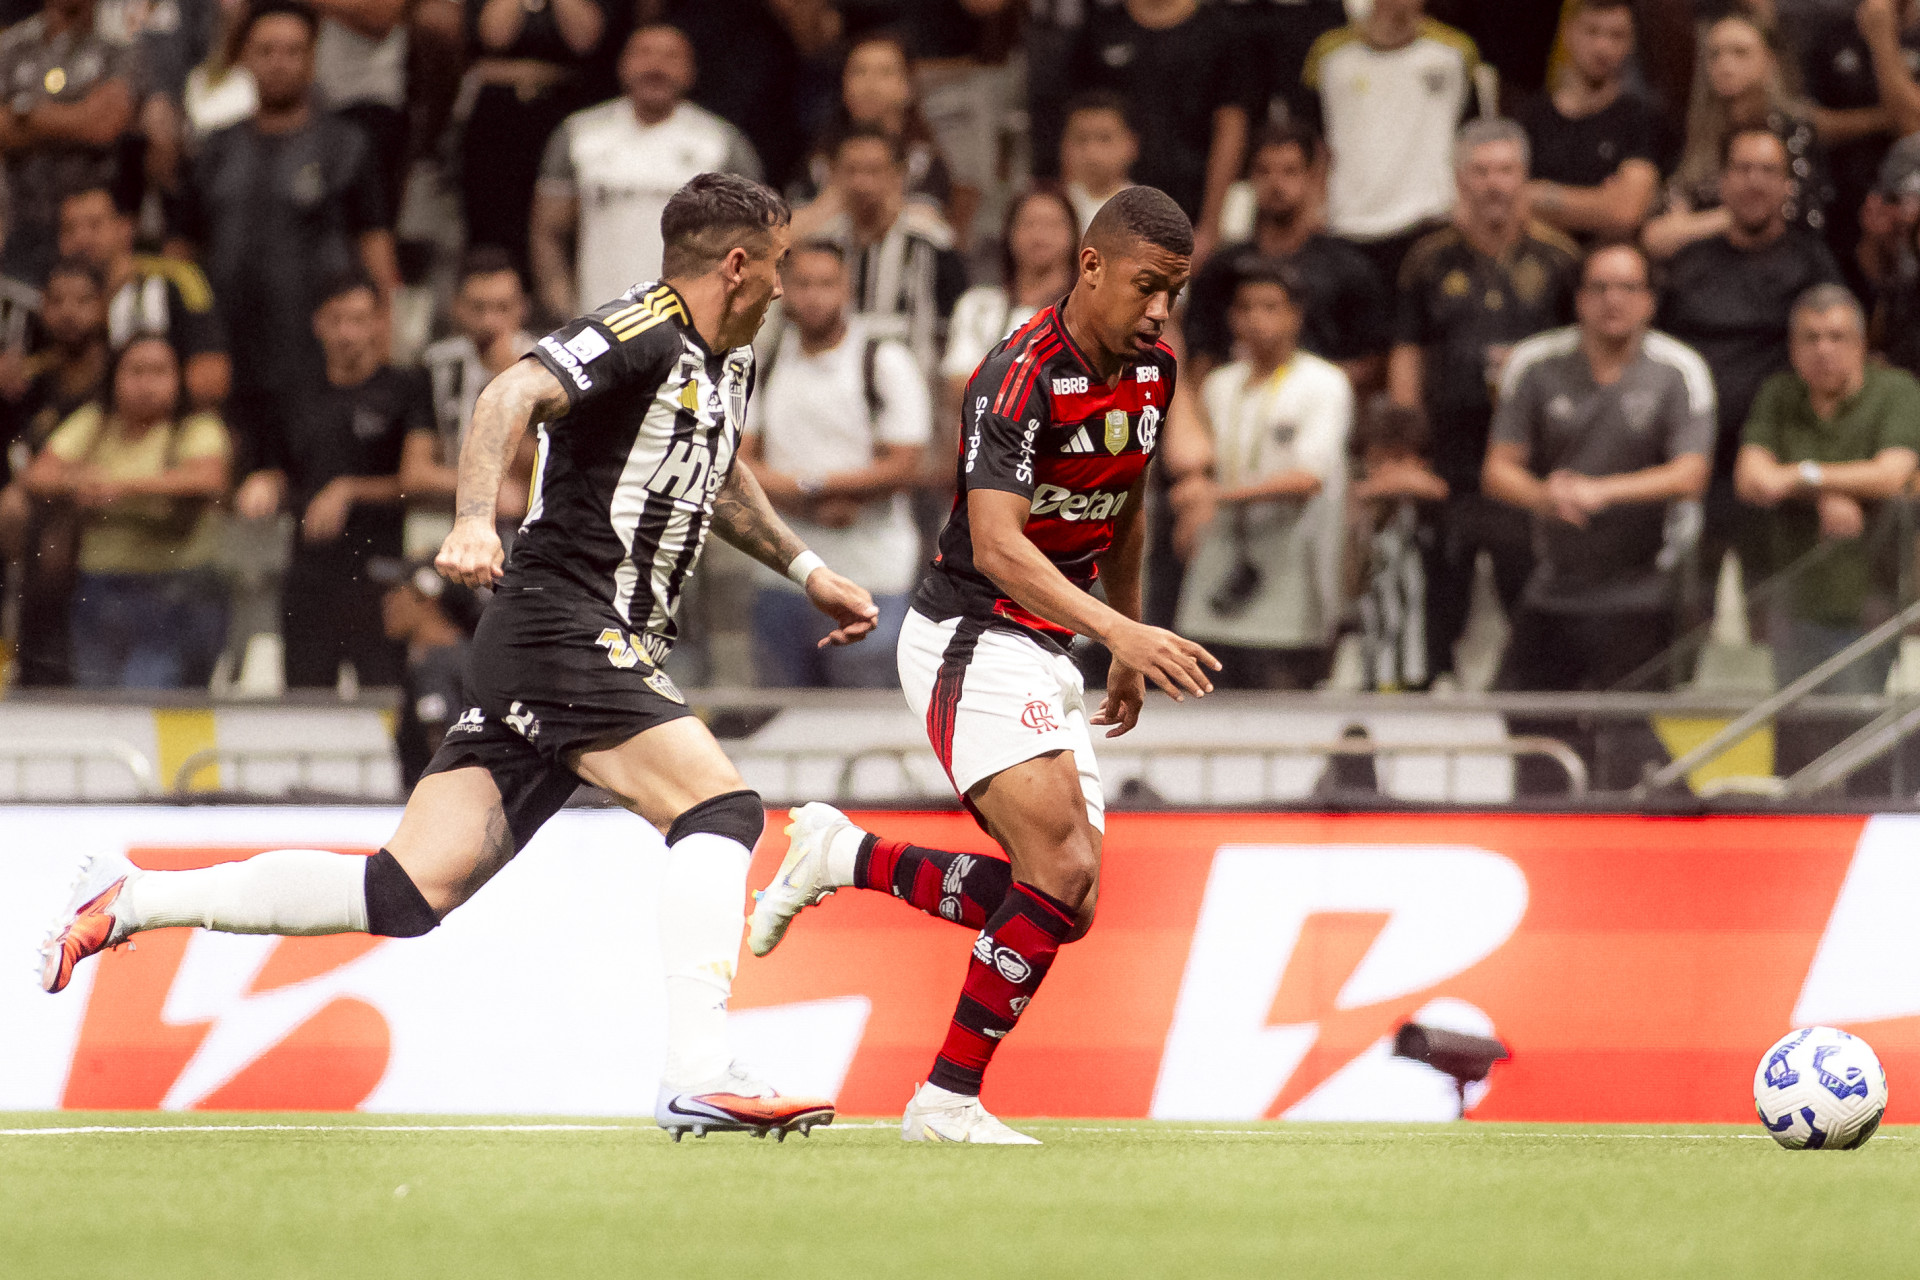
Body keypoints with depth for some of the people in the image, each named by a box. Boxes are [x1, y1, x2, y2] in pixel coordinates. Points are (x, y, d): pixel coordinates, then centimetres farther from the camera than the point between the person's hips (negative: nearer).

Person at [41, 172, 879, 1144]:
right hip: (560, 625, -9)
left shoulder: (725, 363, 20)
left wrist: (804, 569, 39)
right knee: (721, 808, -19)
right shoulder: (641, 333, -10)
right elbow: (516, 394, -26)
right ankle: (699, 1077, -26)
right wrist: (474, 519, -41)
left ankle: (127, 902, 8)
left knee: (407, 896, 2)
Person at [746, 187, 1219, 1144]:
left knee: (1067, 908, 2)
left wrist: (1129, 652, 28)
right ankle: (949, 1100, -13)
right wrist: (1118, 629, -41)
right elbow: (997, 545, -31)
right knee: (1062, 867, -22)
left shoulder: (1150, 374, 6)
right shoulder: (1023, 375, -21)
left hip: (1048, 656, 9)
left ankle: (844, 859, 18)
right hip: (970, 636, -9)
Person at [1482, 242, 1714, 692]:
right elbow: (1499, 470, 1)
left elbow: (1690, 476, -11)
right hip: (1550, 598, 3)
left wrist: (1602, 491, -24)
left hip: (1639, 601, -3)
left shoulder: (1679, 371, -3)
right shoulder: (1534, 364, 2)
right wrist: (1545, 495, -23)